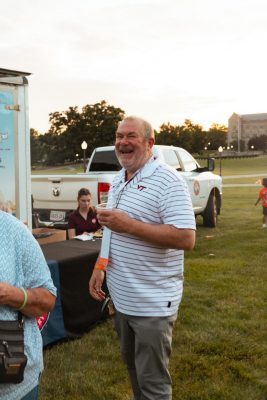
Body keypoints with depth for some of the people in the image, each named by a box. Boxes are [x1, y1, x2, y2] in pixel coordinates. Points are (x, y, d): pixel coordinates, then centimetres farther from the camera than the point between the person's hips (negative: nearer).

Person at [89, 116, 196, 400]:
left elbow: (186, 238, -25)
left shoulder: (167, 181, -17)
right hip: (121, 297, 8)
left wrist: (129, 225, -26)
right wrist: (100, 265, 8)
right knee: (132, 363, 24)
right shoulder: (118, 180, 9)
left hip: (152, 303, -8)